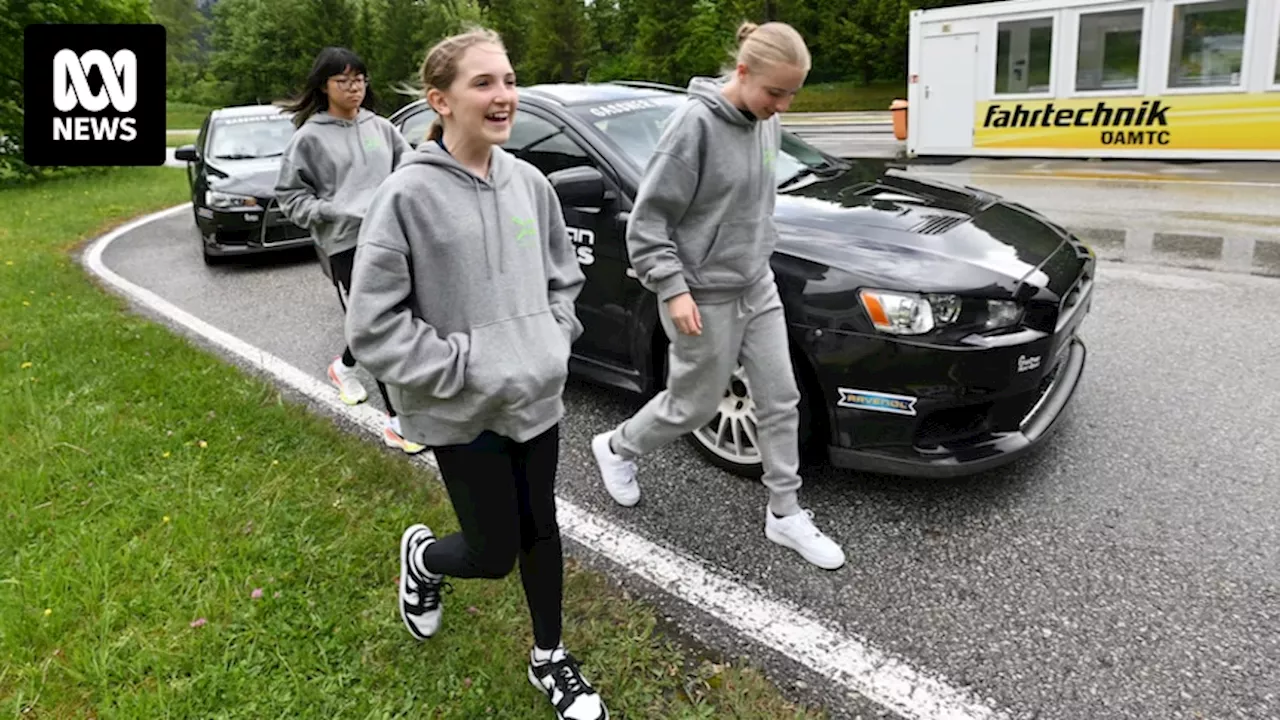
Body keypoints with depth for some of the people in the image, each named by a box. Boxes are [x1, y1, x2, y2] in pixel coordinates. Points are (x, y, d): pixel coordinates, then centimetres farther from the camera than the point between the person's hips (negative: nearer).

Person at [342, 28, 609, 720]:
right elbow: (371, 325, -16)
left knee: (539, 529, 17)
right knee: (494, 552, 6)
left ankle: (550, 657, 39)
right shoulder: (407, 194, -16)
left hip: (538, 399, 5)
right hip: (463, 414, -5)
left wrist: (553, 343, -1)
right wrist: (465, 369, -19)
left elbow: (563, 278, 14)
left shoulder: (528, 182, 1)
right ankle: (422, 557, 42)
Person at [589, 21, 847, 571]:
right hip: (704, 297, -7)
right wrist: (673, 288, -21)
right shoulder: (697, 122, -20)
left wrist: (757, 255, 17)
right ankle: (617, 449, 36)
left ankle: (785, 514, 23)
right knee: (695, 406, 8)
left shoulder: (767, 123, 2)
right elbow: (649, 216, -18)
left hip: (757, 286, 7)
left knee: (780, 400, 9)